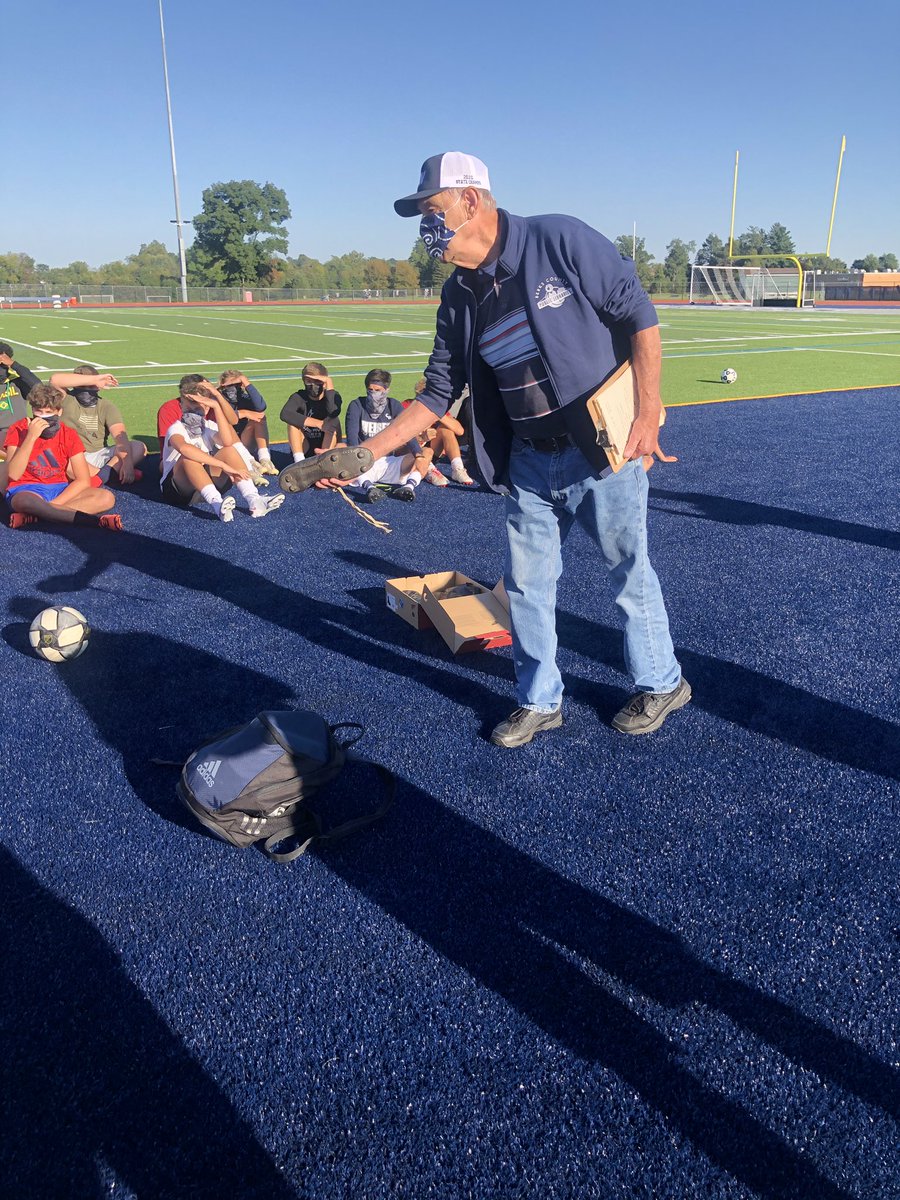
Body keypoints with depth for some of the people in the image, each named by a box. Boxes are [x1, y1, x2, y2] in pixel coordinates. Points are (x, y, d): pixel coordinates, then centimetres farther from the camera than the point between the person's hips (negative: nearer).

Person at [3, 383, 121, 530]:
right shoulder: (18, 430, -7)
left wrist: (51, 505, -20)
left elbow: (83, 481, -7)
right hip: (26, 490, -4)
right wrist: (31, 437, -26)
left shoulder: (69, 435, -2)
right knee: (26, 502, -42)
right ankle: (92, 520, -37)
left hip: (60, 490, 4)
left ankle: (32, 516, -30)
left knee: (106, 498, -23)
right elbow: (14, 475, -18)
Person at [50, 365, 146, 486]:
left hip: (98, 456, 2)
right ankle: (109, 473, -30)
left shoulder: (106, 406, 2)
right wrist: (95, 379, -25)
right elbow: (55, 379, -23)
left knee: (139, 447, -15)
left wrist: (127, 462, -31)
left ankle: (106, 472, -33)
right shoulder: (67, 400, -1)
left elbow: (120, 435, -13)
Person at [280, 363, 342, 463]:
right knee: (293, 421, -22)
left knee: (333, 421, -24)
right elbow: (285, 414, -31)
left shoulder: (333, 396, -8)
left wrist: (329, 387, -28)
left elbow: (333, 413, -33)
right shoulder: (299, 397, -8)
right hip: (304, 447, 0)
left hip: (327, 446, 0)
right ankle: (300, 461, -29)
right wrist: (317, 423, -36)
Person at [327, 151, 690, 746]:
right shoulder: (459, 299, 6)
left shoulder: (561, 240, -12)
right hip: (529, 463, 6)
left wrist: (648, 410, -18)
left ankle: (662, 684, 31)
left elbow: (640, 315, -10)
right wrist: (367, 452, 0)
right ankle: (540, 702, 30)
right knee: (527, 586, 11)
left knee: (631, 575, 8)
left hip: (605, 450, -6)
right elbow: (439, 392, 8)